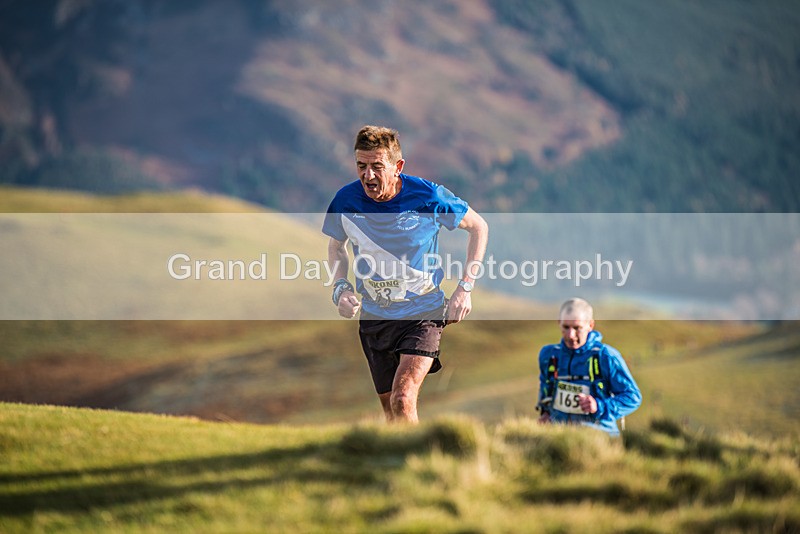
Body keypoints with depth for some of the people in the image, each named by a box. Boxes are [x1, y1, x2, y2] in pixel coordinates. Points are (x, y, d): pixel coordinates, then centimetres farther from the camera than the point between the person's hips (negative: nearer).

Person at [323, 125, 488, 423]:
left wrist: (465, 287, -5)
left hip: (423, 313, -4)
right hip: (373, 318, 4)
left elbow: (478, 227, 1)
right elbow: (336, 246, 14)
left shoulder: (427, 197, -17)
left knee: (403, 400, -24)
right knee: (391, 411, 13)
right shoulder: (346, 201, -10)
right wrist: (340, 287, -4)